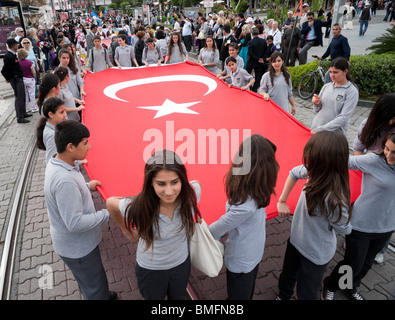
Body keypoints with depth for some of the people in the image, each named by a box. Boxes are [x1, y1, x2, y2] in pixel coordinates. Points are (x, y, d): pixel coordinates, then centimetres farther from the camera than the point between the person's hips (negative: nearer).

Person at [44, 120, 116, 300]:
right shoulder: (65, 180, -36)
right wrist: (108, 213, -24)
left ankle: (98, 295, 56)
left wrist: (87, 186, 5)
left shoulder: (55, 163, -5)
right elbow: (75, 223, -32)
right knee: (96, 288, 11)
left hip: (71, 243, 10)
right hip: (77, 248, -10)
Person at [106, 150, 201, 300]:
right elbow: (110, 203, -15)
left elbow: (195, 183, -4)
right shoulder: (139, 207, -35)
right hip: (150, 269, -2)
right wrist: (128, 232, -2)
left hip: (181, 263, 3)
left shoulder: (191, 195, -29)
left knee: (178, 297, 31)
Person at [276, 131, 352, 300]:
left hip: (315, 254, -7)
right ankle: (283, 297, 60)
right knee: (287, 277, 32)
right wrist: (282, 201, 1)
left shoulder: (333, 199, -40)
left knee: (306, 293, 20)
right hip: (296, 240, 7)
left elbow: (344, 229, -20)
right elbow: (294, 173, 3)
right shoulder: (314, 172, -20)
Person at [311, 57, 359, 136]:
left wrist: (321, 129, -23)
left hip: (335, 133, -4)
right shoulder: (326, 86, 6)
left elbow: (344, 117, -16)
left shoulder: (352, 91, -8)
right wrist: (317, 104, -10)